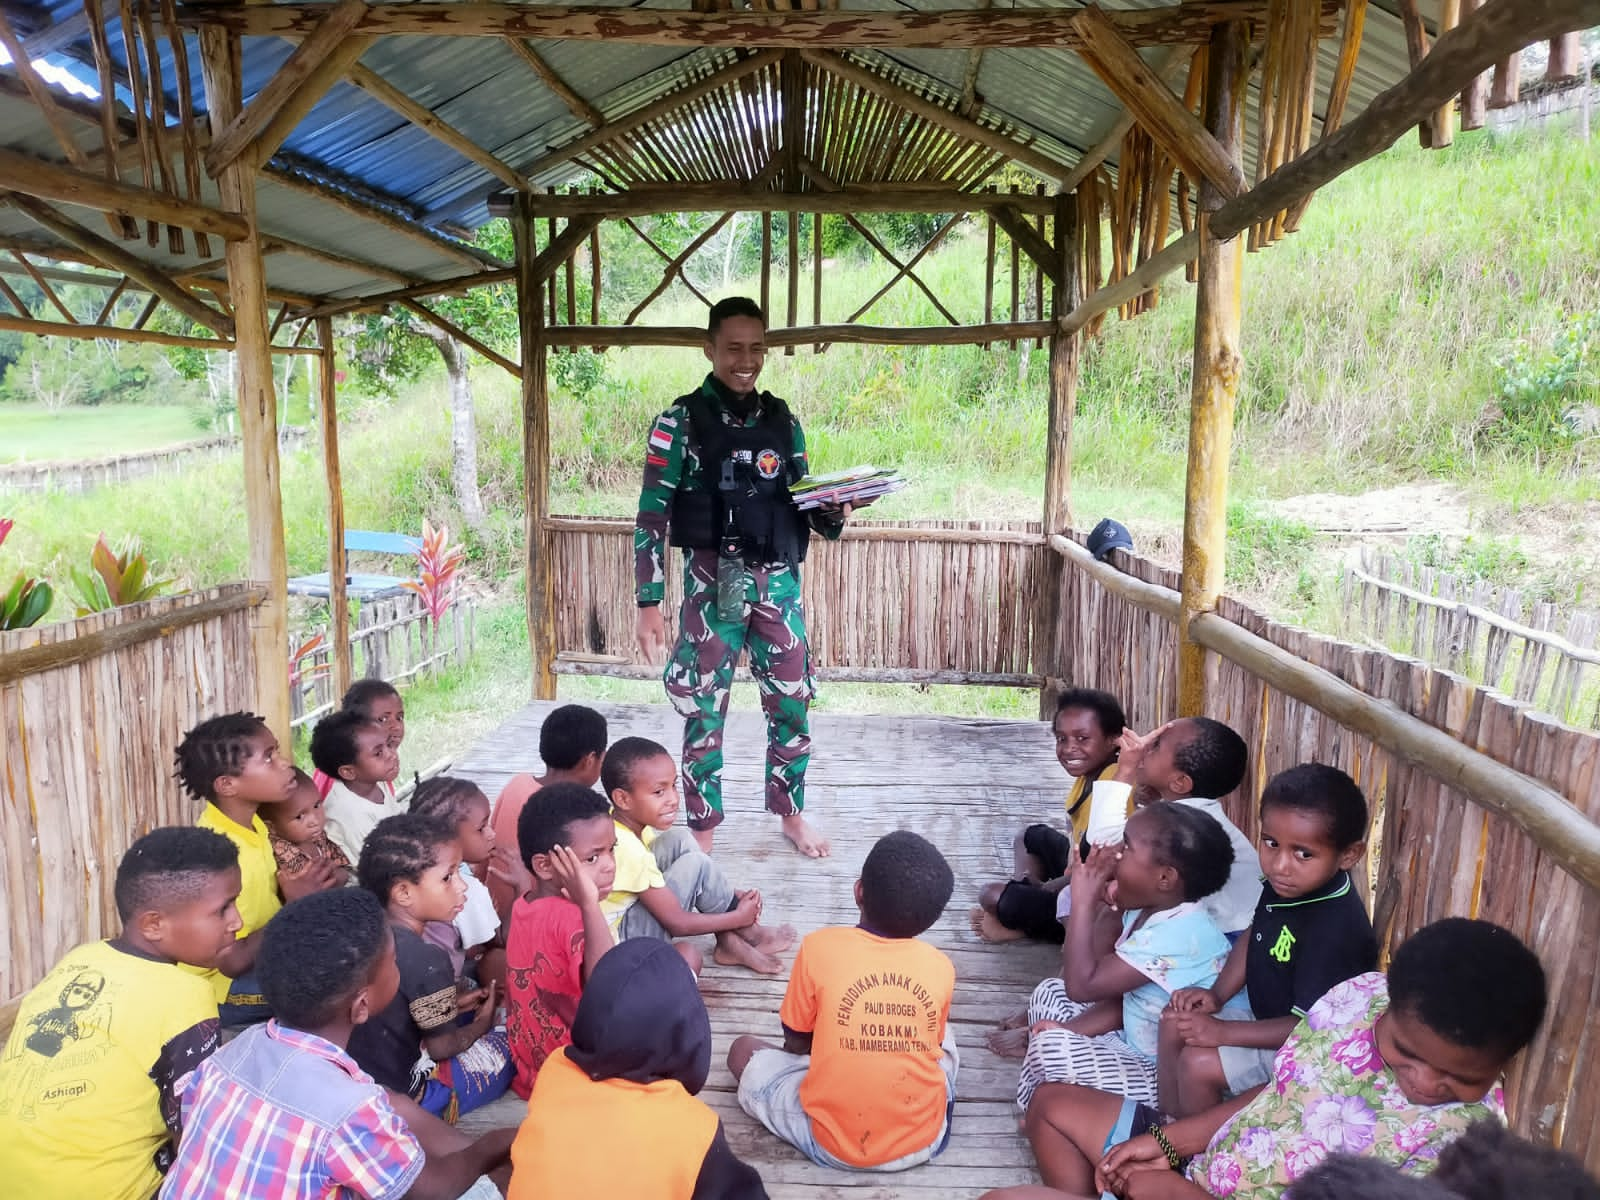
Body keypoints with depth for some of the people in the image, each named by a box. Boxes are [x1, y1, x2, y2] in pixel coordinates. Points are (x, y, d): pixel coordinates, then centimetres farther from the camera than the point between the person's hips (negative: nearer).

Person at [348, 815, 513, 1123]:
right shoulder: (426, 960, -27)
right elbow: (441, 1046, -15)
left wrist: (450, 1004, 7)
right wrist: (480, 1026, 3)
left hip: (355, 1077, 7)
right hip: (400, 1092, -7)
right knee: (505, 1048, 6)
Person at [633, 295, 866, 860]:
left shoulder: (782, 421, 8)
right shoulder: (681, 421, -5)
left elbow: (803, 504, 17)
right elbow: (651, 517, -7)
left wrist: (834, 515, -6)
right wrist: (649, 603, -12)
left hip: (779, 582, 4)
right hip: (713, 585, -4)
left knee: (792, 704, 11)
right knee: (704, 711, 4)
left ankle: (792, 814, 31)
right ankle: (703, 834, 20)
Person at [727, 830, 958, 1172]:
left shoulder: (819, 947, -13)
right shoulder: (941, 967, -7)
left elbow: (796, 1041, 1)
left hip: (833, 1145, -3)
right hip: (924, 1140, 4)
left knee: (743, 1049, 17)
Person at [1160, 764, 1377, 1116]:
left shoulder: (1336, 930, -34)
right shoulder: (1285, 885, -10)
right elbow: (1254, 934, 9)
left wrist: (1223, 1033, -26)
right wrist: (1217, 994, -2)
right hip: (1266, 1017, 9)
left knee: (1197, 1064, -18)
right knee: (1176, 1021, 10)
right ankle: (1169, 1116, 23)